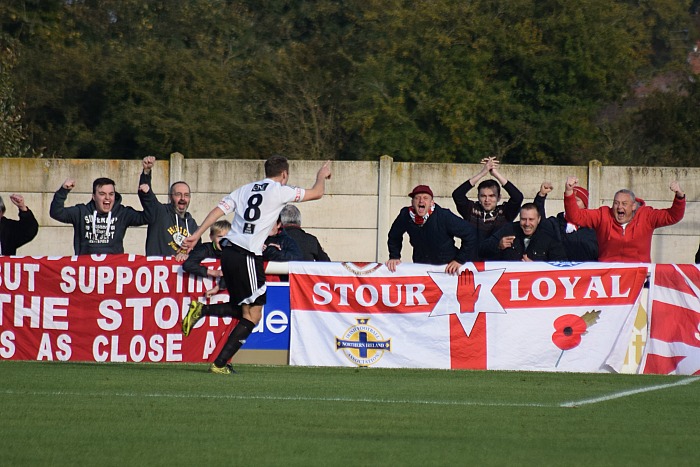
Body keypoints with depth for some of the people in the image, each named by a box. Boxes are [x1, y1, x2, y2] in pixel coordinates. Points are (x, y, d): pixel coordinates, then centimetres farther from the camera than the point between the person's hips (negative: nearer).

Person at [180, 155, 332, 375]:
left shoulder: (245, 190, 16)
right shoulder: (279, 191, 0)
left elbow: (218, 210, 7)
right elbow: (317, 193, 9)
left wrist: (197, 235, 5)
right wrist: (321, 176, 29)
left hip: (229, 252, 7)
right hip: (247, 256, -7)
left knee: (243, 308, 20)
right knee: (253, 315, 0)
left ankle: (201, 309, 1)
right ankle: (220, 364, -5)